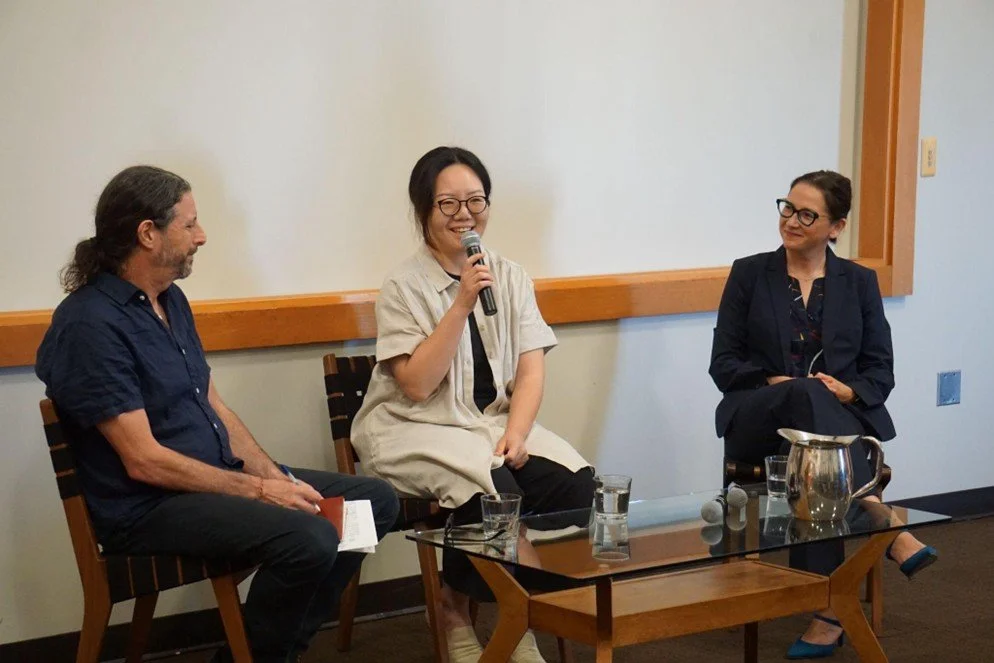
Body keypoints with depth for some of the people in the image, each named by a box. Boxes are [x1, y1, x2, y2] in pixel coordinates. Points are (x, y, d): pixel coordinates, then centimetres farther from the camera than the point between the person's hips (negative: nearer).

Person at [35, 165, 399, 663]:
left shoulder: (171, 300, 12)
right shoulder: (91, 324, -18)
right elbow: (144, 461, -21)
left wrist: (274, 476, -1)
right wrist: (260, 490, -17)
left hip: (221, 476, 10)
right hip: (145, 508, -10)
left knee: (376, 500, 4)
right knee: (310, 540, -30)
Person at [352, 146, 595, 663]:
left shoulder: (509, 277, 8)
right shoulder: (404, 286, -7)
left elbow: (531, 368, 2)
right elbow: (417, 385, -17)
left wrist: (515, 434, -16)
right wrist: (462, 304, -20)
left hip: (493, 423, 5)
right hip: (416, 431, -5)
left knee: (574, 481, -22)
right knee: (494, 491, -33)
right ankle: (454, 610, -6)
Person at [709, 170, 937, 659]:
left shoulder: (859, 282, 14)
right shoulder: (749, 274, 10)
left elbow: (880, 369, 10)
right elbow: (723, 362, 6)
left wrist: (849, 391, -13)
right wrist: (772, 383, -13)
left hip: (842, 416, 1)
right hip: (759, 420, -1)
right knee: (807, 395, -39)